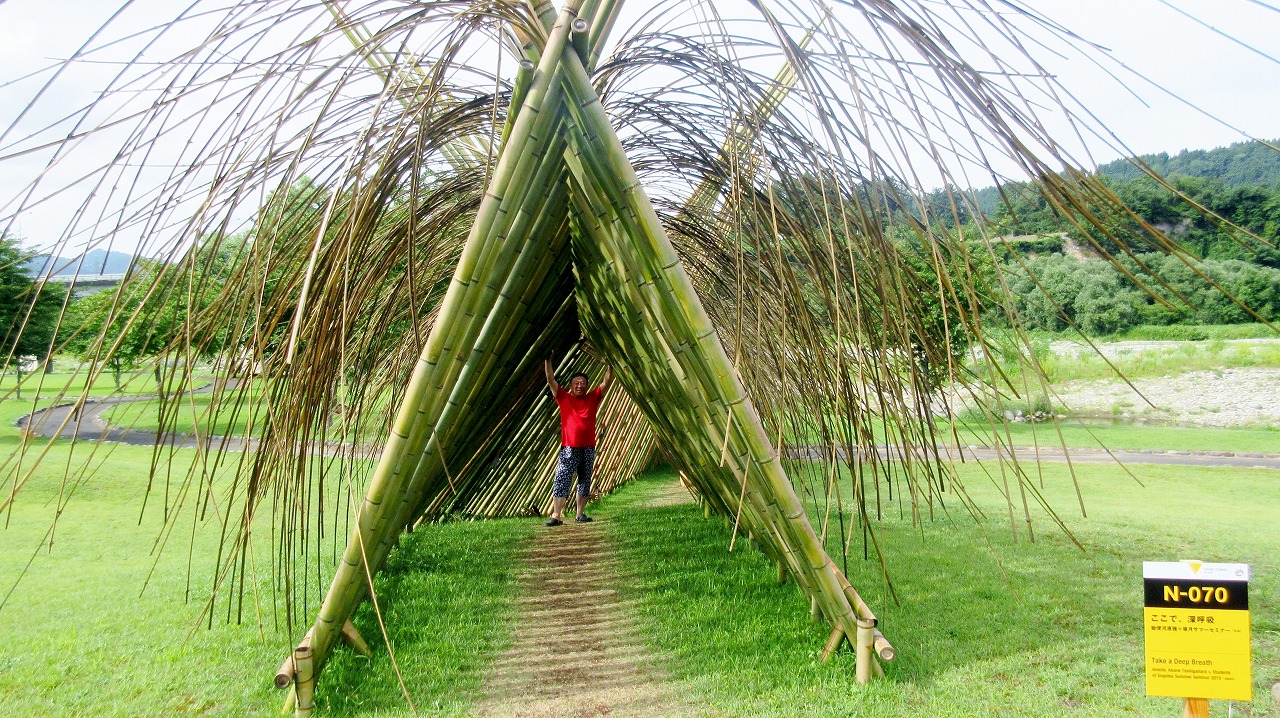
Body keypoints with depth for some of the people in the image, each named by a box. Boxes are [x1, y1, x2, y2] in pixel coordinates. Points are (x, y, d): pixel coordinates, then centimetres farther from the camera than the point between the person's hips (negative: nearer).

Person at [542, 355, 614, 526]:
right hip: (569, 448, -3)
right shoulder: (564, 398, 4)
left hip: (589, 448, 3)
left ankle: (580, 514, 19)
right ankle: (556, 516, -7)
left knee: (585, 481, 9)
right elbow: (551, 380, -2)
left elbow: (607, 382, 5)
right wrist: (548, 360, -9)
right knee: (561, 480, -7)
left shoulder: (593, 398, 9)